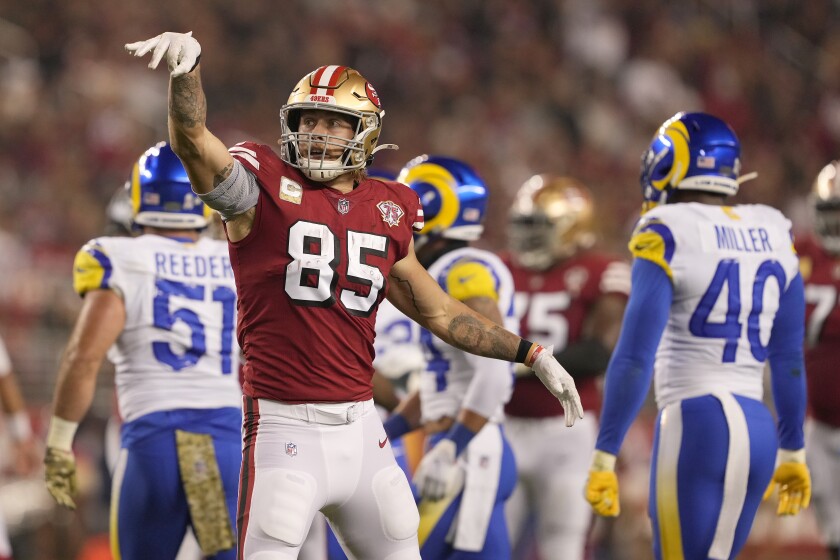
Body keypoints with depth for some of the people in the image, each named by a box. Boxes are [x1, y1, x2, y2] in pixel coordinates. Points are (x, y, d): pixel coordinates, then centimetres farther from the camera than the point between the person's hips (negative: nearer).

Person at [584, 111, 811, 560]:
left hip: (695, 425, -7)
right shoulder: (772, 237, 11)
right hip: (756, 430, 7)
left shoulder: (667, 237, -8)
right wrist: (792, 452, 24)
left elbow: (635, 358, -12)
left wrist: (603, 456, -10)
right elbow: (789, 359, 16)